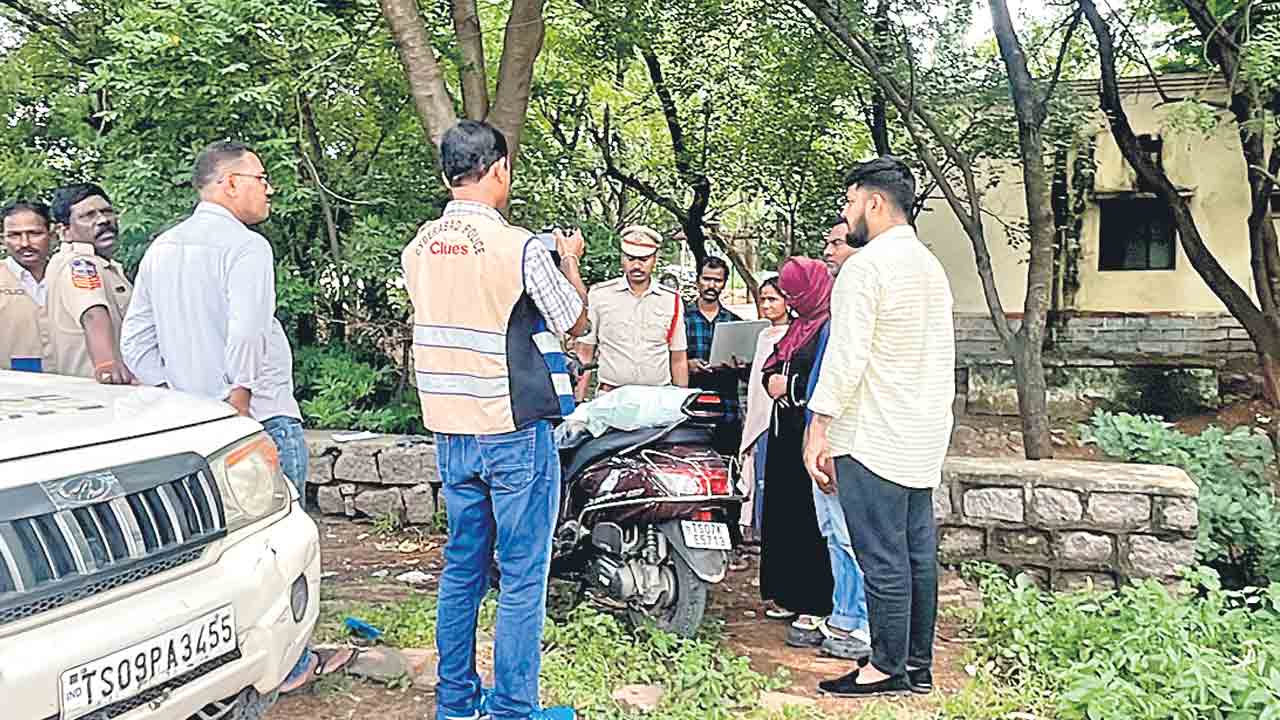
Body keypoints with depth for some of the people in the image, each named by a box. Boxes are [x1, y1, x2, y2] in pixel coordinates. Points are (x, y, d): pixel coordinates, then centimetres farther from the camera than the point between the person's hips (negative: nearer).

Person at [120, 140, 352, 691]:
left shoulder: (161, 249, 13)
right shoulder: (246, 246, -12)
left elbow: (135, 340, 12)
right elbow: (246, 336, -24)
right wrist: (236, 406, -14)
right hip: (261, 420, -8)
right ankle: (288, 663, 12)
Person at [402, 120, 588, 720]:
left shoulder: (417, 249, 4)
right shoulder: (521, 248, -15)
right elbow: (574, 322, -1)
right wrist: (570, 262, 16)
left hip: (450, 433, 6)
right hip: (515, 432, -6)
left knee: (461, 568, 17)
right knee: (522, 577, 4)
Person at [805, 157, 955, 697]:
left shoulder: (864, 267, -13)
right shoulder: (931, 266, 16)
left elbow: (845, 359, -18)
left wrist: (818, 432, -15)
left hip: (872, 439, -9)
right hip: (923, 438, 9)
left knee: (883, 560, -2)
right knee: (919, 554, 12)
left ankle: (887, 668, 7)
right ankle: (919, 664, 21)